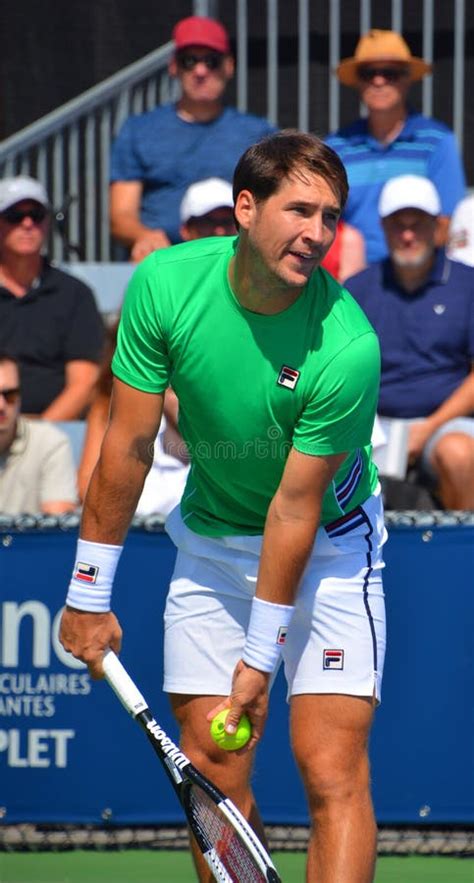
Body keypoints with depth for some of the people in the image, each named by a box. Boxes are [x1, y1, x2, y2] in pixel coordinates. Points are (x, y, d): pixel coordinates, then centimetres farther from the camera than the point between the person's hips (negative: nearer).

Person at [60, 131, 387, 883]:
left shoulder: (347, 347, -27)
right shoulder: (166, 284, -18)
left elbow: (295, 508, -22)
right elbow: (129, 445, -9)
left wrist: (260, 658, -16)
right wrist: (90, 595, -5)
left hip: (326, 546, -3)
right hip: (211, 537, 3)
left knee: (332, 772, -14)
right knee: (213, 777, 1)